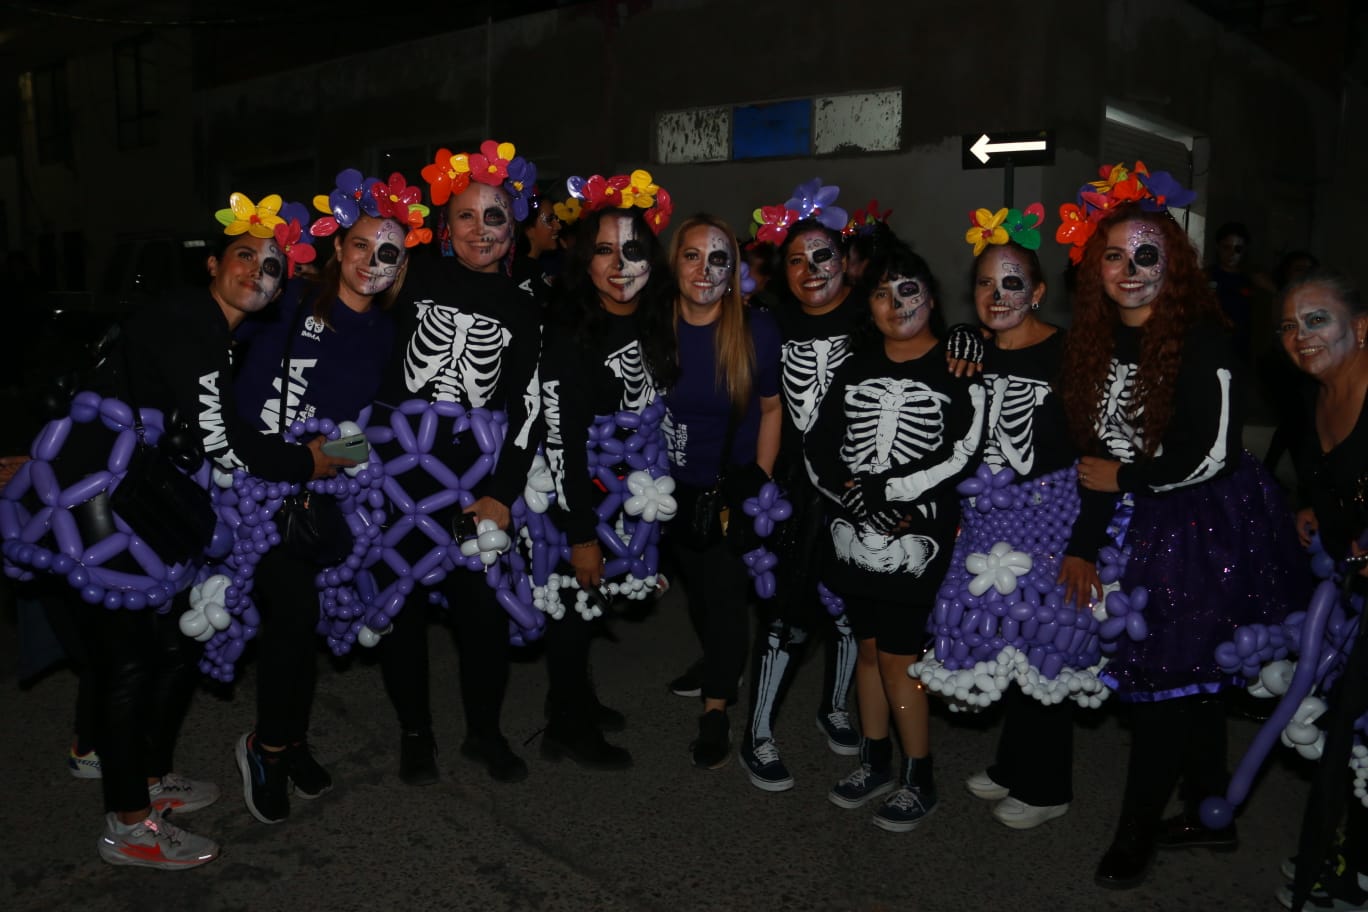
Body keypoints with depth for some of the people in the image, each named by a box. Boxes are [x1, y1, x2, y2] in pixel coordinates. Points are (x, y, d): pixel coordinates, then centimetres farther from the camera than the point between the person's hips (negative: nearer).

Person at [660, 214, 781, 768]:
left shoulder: (756, 331, -16)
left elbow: (772, 409, -4)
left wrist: (761, 479, -7)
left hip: (735, 483, -3)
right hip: (678, 486, 3)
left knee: (725, 590, -8)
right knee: (696, 587, 19)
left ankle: (715, 711, 8)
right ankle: (719, 668, 46)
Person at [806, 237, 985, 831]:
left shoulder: (958, 368, -3)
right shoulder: (855, 366, 11)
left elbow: (963, 455, -13)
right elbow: (817, 446, 4)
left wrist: (884, 489, -17)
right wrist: (854, 495, -12)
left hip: (917, 538, -5)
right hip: (855, 535, 5)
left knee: (897, 656, -1)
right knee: (869, 648, 14)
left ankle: (919, 781, 17)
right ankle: (875, 763, 31)